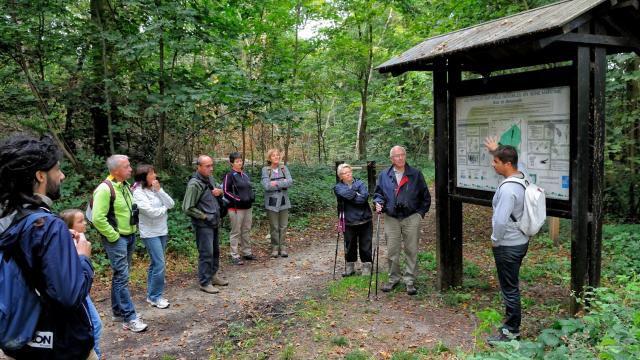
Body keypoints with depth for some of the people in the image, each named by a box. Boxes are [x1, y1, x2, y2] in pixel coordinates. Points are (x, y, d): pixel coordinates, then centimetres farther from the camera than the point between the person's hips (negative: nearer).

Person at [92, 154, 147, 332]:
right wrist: (113, 236, -17)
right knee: (122, 277, -6)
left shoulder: (125, 185, 9)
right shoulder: (105, 189, -19)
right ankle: (130, 318, -2)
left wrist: (133, 230, 14)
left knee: (121, 275, 16)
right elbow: (98, 218, -22)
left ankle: (118, 311, 27)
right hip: (116, 239, -9)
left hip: (130, 236, 9)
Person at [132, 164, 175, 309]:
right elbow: (151, 212, -20)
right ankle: (155, 297, 4)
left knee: (155, 264, 14)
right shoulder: (138, 193, -12)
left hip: (162, 231, 7)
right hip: (150, 233, -7)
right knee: (159, 264, -9)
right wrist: (165, 208, -4)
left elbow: (171, 204, -2)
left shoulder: (155, 189, 7)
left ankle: (152, 295, 24)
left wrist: (159, 190, -11)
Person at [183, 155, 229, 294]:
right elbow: (188, 208, -20)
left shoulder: (210, 178, 4)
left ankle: (213, 275, 33)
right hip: (203, 225, -8)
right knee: (206, 253, -3)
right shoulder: (194, 184, -20)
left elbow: (218, 191, 22)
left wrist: (219, 191, -2)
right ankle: (205, 283, 9)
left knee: (215, 251, 18)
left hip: (214, 222, 8)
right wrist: (205, 217, -15)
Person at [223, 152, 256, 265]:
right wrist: (238, 199, -18)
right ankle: (235, 256, 7)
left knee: (246, 231, 14)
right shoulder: (229, 175, -8)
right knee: (236, 232, 0)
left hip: (247, 207, 7)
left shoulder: (245, 175, 12)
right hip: (236, 208, -7)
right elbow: (226, 191, -13)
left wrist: (252, 197, 5)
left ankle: (247, 252, 25)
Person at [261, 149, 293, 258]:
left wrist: (276, 183, -14)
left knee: (283, 227, 6)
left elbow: (290, 182, -8)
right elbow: (267, 186, -16)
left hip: (284, 201, 3)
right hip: (272, 202, -3)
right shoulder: (265, 170, -4)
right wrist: (283, 184, -11)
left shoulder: (284, 168, 5)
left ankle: (283, 248, 13)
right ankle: (275, 248, 14)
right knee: (274, 227, 3)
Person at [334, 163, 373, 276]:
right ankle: (350, 267, 27)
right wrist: (358, 195, -7)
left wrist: (352, 195, -12)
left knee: (365, 245, 5)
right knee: (350, 246, 10)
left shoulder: (360, 183, 6)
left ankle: (366, 267, 20)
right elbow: (347, 194, -18)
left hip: (364, 220, 0)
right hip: (349, 221, 0)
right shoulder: (338, 187, 3)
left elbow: (365, 196, -13)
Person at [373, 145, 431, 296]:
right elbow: (378, 193, 14)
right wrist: (378, 202, -6)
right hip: (391, 219, 1)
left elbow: (425, 196, 7)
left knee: (411, 250, 3)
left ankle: (410, 281, 14)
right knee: (392, 251, 6)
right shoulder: (384, 175, 6)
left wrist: (421, 213, 1)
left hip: (411, 218, -1)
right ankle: (393, 279, 22)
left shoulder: (416, 174, 2)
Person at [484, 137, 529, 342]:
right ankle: (512, 326, 34)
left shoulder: (507, 189, -27)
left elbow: (501, 220, -29)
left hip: (508, 246, -10)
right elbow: (510, 160, 25)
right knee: (512, 287, 21)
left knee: (509, 289, 3)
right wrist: (497, 150, 25)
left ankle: (511, 332, 15)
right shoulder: (522, 176, 1)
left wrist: (495, 240, -14)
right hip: (520, 241, 10)